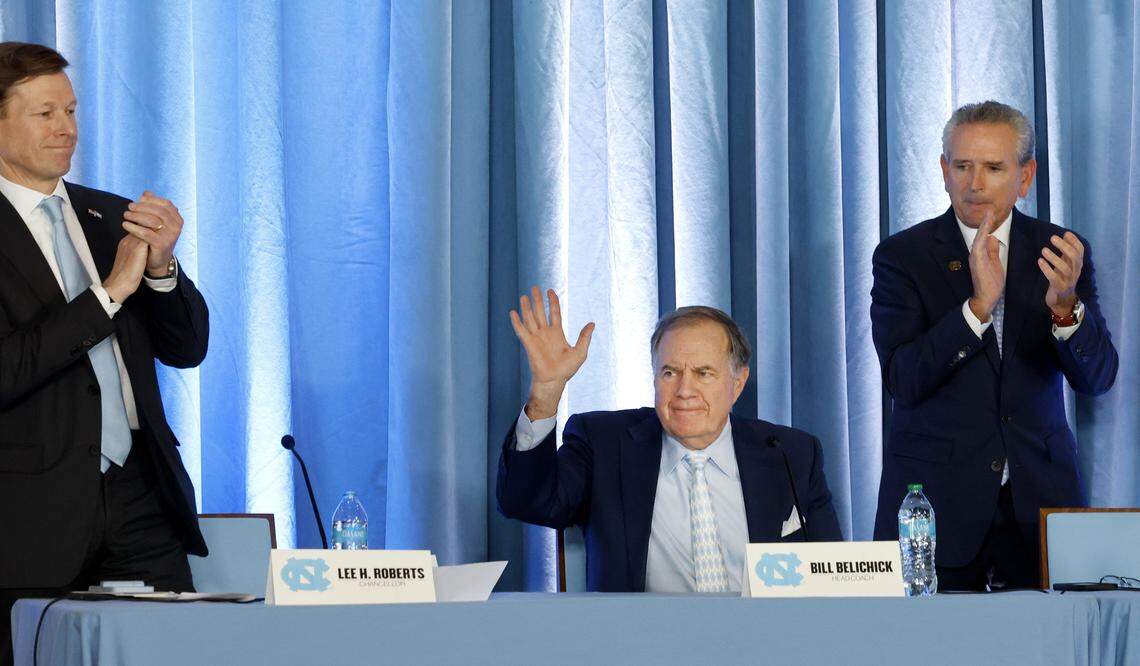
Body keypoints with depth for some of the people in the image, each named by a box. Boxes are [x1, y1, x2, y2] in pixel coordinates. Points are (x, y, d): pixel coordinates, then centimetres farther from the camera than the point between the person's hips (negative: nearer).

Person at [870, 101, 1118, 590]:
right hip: (934, 503, -2)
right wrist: (979, 305, -23)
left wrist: (1065, 305, -23)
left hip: (1038, 499, 2)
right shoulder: (902, 256, 0)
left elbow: (1096, 378, -4)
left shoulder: (1060, 252, 6)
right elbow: (903, 380, -12)